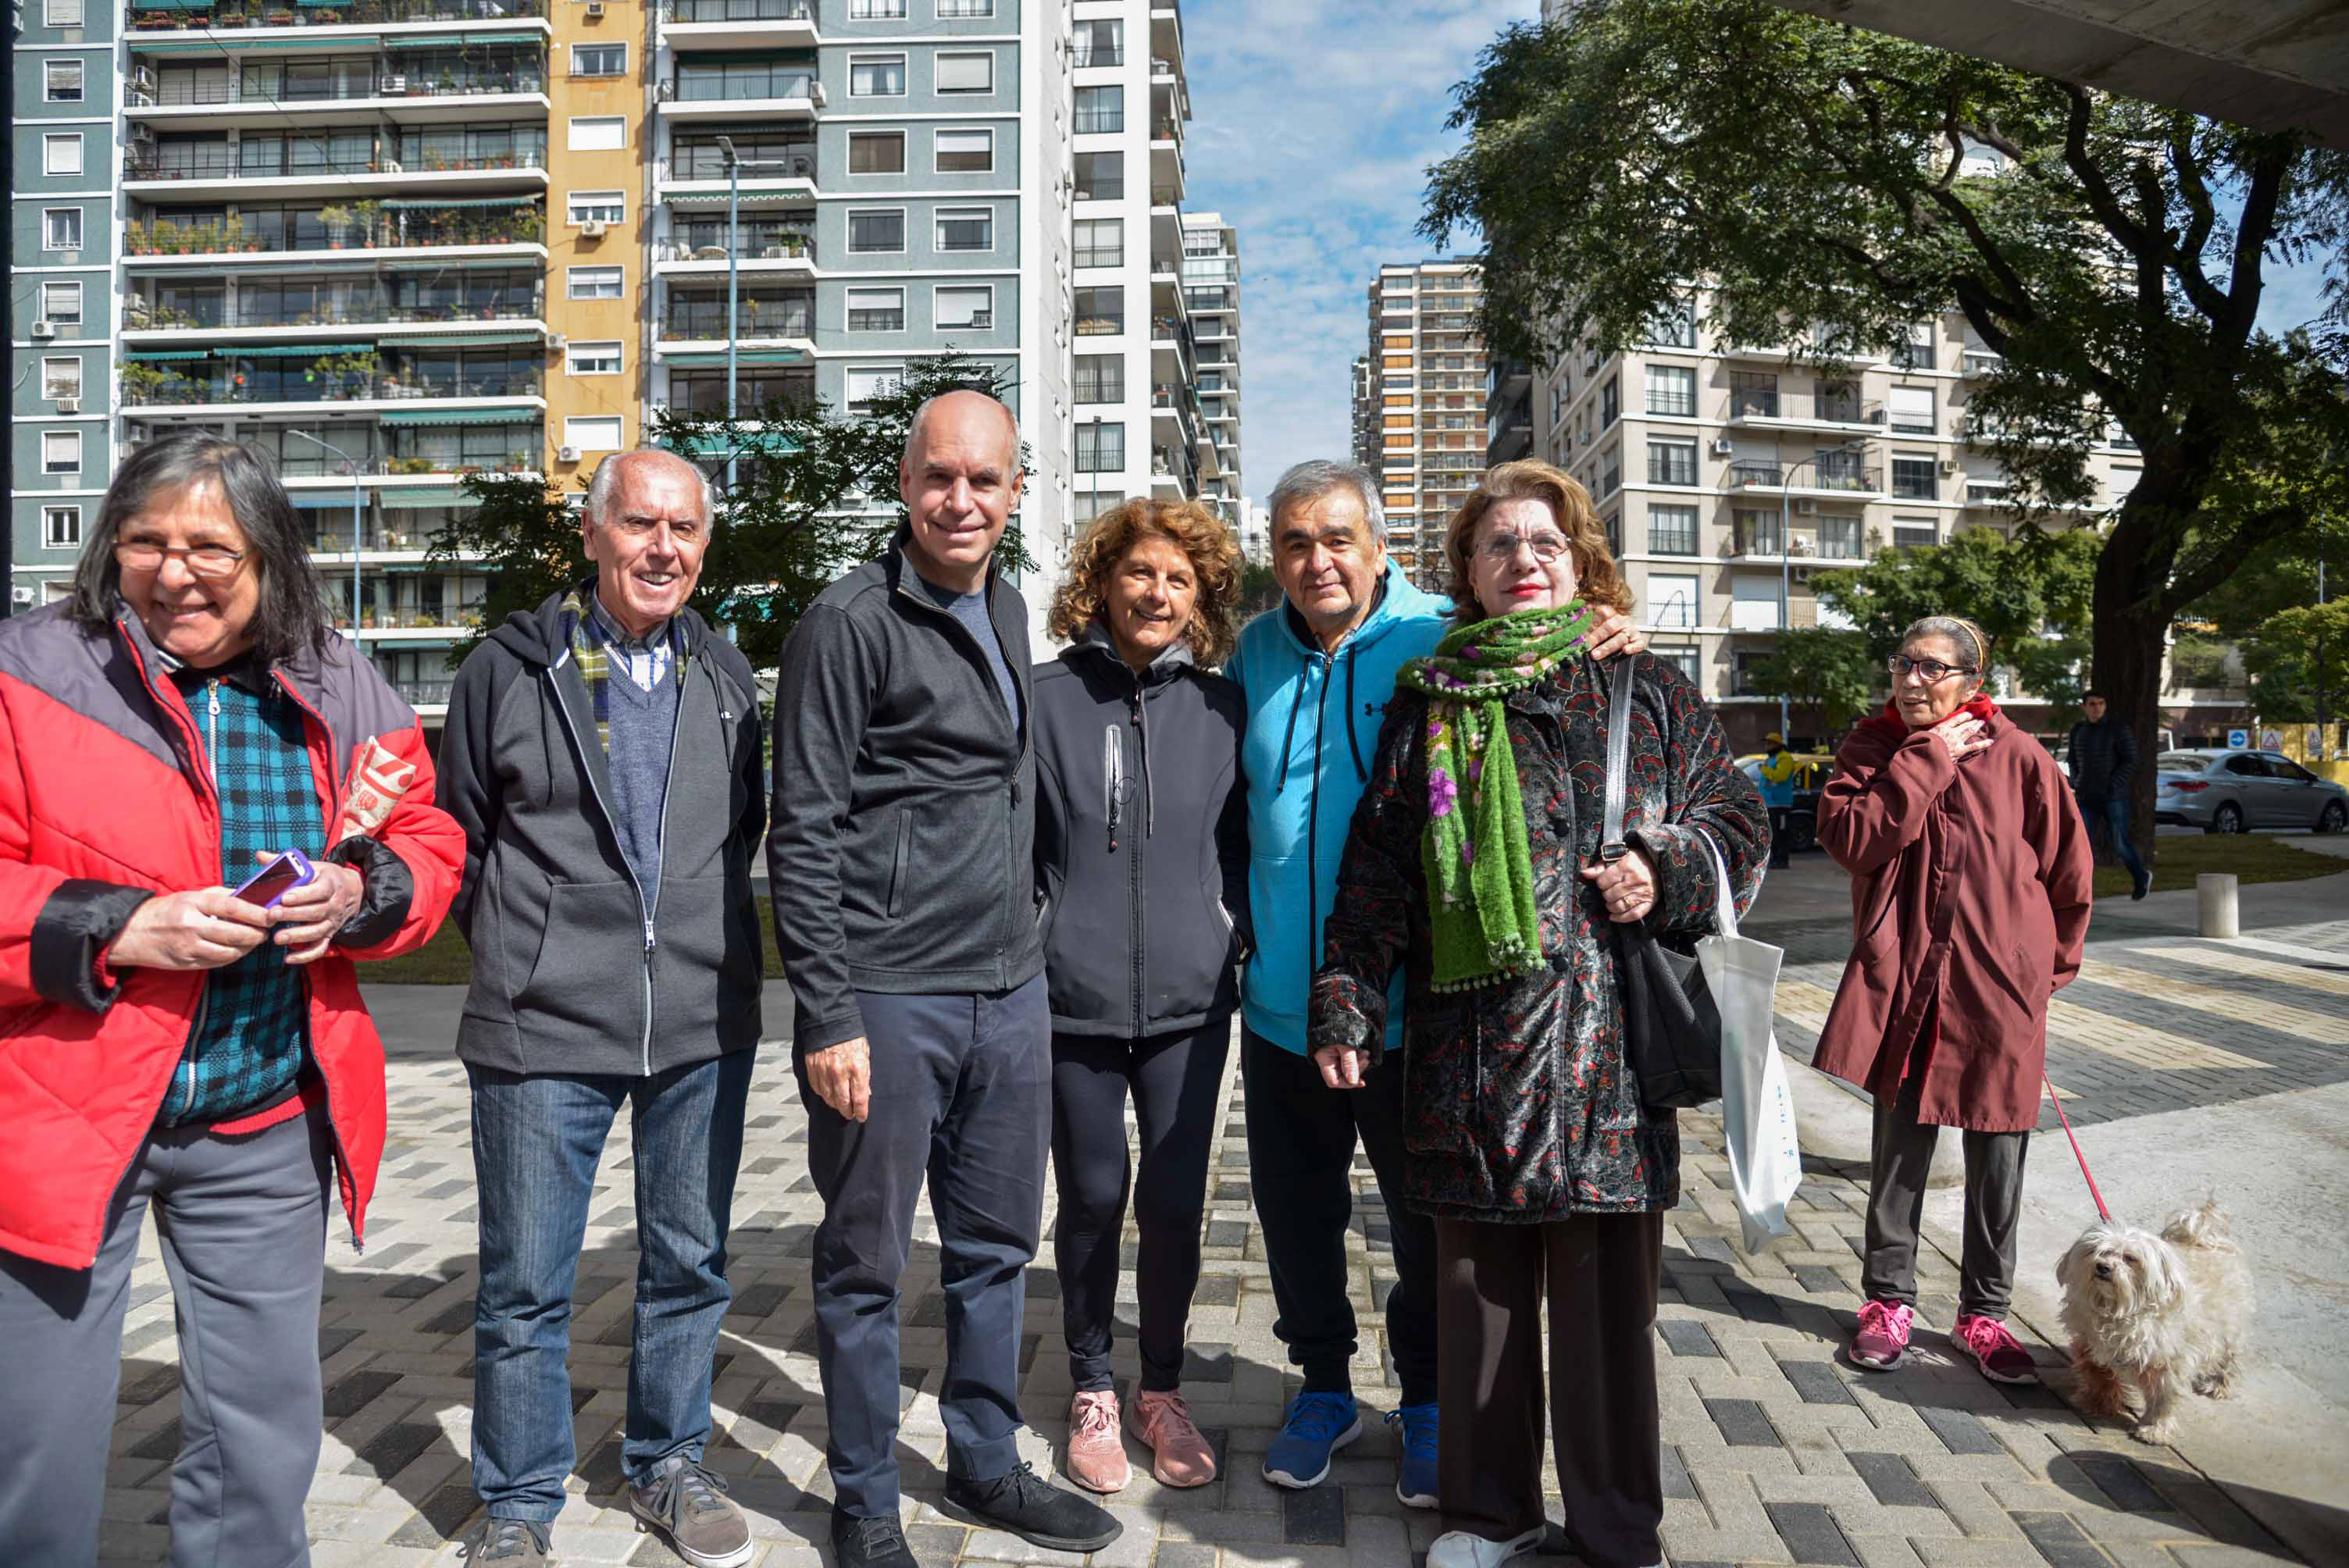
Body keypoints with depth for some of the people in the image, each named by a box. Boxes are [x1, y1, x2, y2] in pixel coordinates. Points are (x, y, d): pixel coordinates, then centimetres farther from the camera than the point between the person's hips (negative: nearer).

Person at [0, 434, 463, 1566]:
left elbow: (428, 845, 10)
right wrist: (120, 930, -22)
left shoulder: (339, 694, 2)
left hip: (267, 1129, 3)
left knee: (266, 1432, 16)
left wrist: (360, 890, -10)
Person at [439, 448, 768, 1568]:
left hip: (704, 1025, 3)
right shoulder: (508, 669, -1)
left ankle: (668, 1467, 33)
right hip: (544, 1027, -3)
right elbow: (460, 839, 8)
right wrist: (522, 951, 5)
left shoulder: (728, 676, 9)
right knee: (525, 1287, 6)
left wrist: (707, 937, 9)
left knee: (690, 1266, 14)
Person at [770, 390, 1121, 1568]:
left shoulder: (1005, 609, 13)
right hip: (886, 999, -7)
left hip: (1010, 988, 7)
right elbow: (804, 829, -12)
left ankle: (986, 1466, 34)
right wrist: (827, 1017, -15)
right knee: (865, 1260, 7)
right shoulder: (850, 622, -10)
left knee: (996, 1246, 17)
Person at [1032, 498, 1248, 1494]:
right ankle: (1091, 1390, 29)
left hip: (1191, 995, 2)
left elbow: (1241, 840, 13)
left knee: (1175, 1199, 6)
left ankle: (1162, 1388, 28)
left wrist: (1242, 928, 3)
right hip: (1074, 996, -1)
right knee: (1093, 1196, 8)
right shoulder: (1045, 697, -2)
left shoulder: (1221, 708, 5)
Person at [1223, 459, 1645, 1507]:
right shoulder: (1255, 654, 6)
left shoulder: (1440, 638, -8)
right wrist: (1241, 933, 12)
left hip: (1410, 1005, -4)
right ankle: (1324, 1388, 38)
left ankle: (1428, 1402, 34)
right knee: (1297, 1215, 16)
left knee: (1428, 1221, 11)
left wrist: (1608, 646, -23)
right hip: (1281, 1003, 4)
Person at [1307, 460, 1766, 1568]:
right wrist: (1344, 1004, 4)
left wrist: (1666, 874, -9)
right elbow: (1376, 865, 9)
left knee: (1606, 1297, 6)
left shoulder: (1648, 690, 8)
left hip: (1605, 1045, -1)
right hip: (1468, 1047, 1)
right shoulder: (1428, 702, 10)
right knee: (1479, 1286, 12)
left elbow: (1736, 823, 11)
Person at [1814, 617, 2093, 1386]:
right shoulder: (1872, 748, -1)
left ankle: (1984, 1314, 24)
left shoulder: (2017, 758, -5)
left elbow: (2072, 869, 6)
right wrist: (1926, 762, -17)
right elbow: (1850, 838, -17)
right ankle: (1890, 1300, 24)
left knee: (1997, 1162, 8)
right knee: (1898, 1150, 9)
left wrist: (2051, 963, 14)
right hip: (1900, 985, 1)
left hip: (1999, 992, 0)